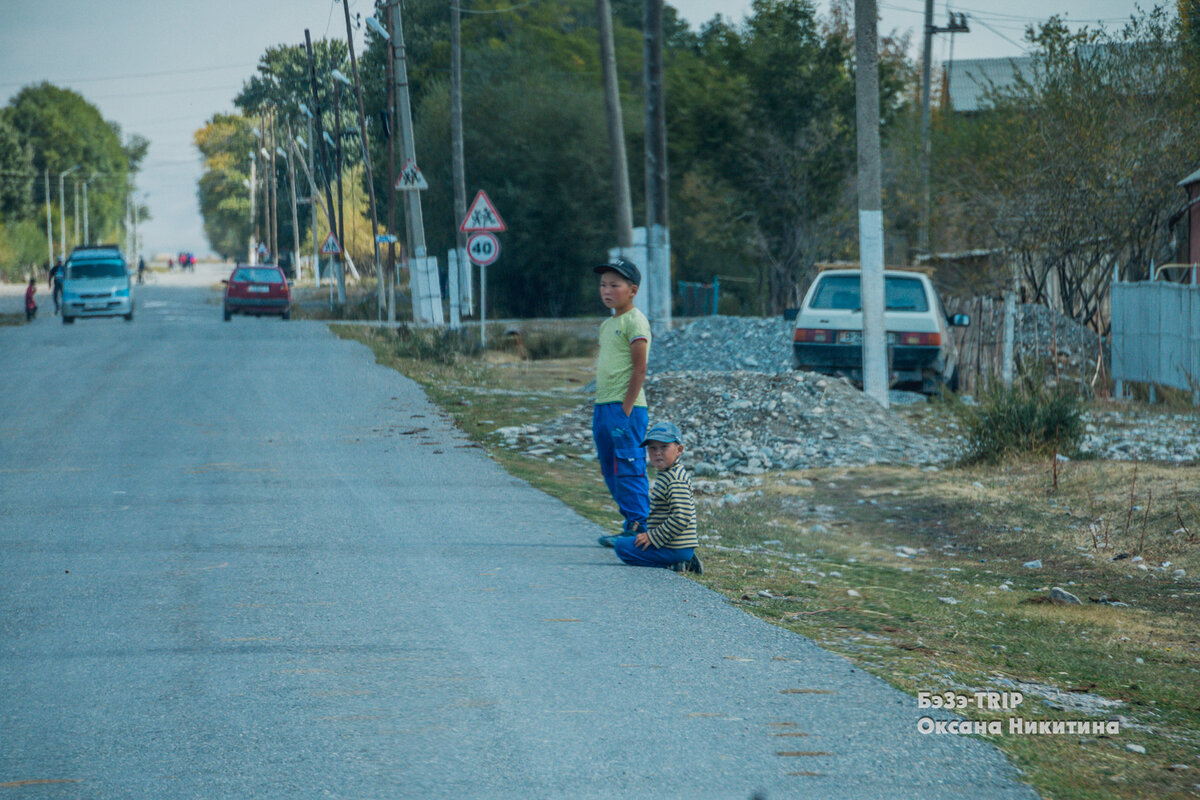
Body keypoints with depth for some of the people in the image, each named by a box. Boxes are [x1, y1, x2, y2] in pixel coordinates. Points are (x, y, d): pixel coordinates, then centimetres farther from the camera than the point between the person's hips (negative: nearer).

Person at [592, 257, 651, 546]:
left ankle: (638, 526, -6)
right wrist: (600, 407, 17)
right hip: (603, 406, 10)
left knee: (628, 467, -9)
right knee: (610, 470, 11)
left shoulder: (634, 321, -10)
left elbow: (639, 369, -14)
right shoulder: (608, 324, 18)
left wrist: (626, 408, -18)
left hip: (625, 406, -10)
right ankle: (632, 523, 17)